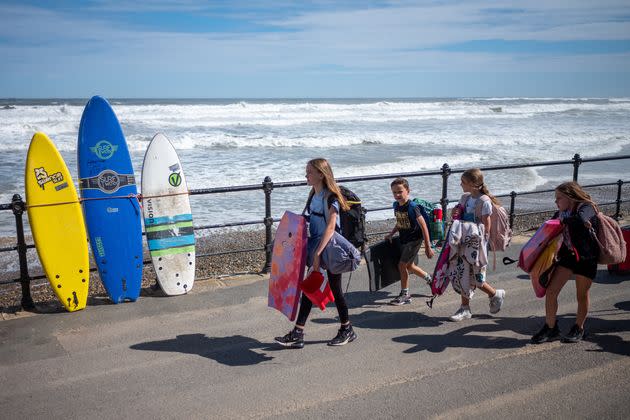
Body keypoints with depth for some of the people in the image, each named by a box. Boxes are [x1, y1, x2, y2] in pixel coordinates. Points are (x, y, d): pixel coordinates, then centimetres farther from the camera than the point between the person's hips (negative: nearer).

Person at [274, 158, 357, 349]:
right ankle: (297, 334, 9)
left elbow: (330, 227, -26)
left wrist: (318, 253, -32)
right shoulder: (313, 194, 8)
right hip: (316, 246, 8)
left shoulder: (330, 197, -18)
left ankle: (347, 330, 24)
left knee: (335, 288, 5)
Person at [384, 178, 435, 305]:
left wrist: (428, 247, -18)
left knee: (402, 265, -8)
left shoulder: (412, 207, -21)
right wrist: (391, 233, 6)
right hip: (403, 240, 8)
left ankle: (405, 295, 6)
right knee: (409, 266, 16)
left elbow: (423, 226, -19)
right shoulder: (396, 205, 0)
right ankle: (429, 278, 40)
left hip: (414, 239, -8)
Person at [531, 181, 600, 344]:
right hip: (567, 256, 6)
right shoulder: (562, 213, 4)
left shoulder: (586, 208, -16)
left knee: (582, 296, 9)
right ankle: (551, 329, 11)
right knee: (551, 291, -3)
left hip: (586, 258, -6)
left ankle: (578, 329, 30)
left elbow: (580, 220, -39)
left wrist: (564, 220, -22)